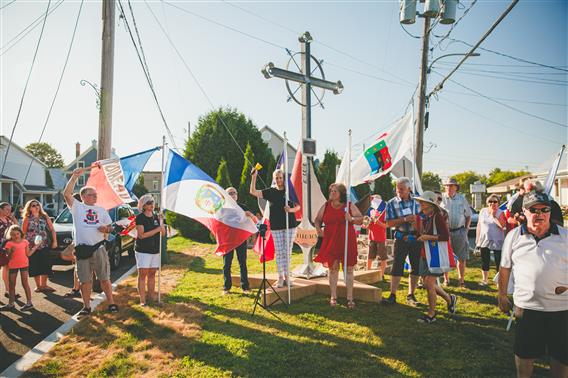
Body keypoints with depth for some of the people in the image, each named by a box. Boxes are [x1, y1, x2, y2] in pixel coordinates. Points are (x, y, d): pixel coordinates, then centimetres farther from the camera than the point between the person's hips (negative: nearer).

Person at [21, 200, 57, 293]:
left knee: (45, 265, 2)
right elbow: (23, 233, -1)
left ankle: (43, 285, 15)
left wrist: (54, 241, -1)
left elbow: (52, 229, 6)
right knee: (35, 266, 3)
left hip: (45, 245, 2)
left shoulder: (45, 217, 5)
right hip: (32, 246, -2)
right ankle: (38, 286, 16)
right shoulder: (27, 219, 0)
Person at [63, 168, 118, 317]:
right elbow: (66, 193, -11)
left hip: (99, 247, 2)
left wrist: (106, 228, -6)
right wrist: (75, 176, -14)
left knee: (105, 278, 4)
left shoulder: (101, 210, 15)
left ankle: (111, 303, 12)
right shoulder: (77, 207, 5)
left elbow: (110, 227, 18)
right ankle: (87, 307, 18)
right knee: (85, 280, 6)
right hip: (82, 249, -2)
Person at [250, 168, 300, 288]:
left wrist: (291, 210, -13)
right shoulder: (270, 192, 4)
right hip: (276, 226, 0)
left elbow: (298, 206, 8)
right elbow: (253, 192, -3)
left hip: (290, 225, 0)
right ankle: (280, 278, 10)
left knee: (287, 252, 4)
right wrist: (254, 177, -13)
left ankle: (287, 276, 14)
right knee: (279, 252, 2)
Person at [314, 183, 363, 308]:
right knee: (333, 268, 6)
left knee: (348, 269, 2)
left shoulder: (350, 206, 3)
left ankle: (350, 298, 11)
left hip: (347, 242, -1)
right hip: (331, 242, 1)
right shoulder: (325, 206, 7)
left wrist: (352, 219, -14)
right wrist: (318, 229, -2)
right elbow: (317, 219, 17)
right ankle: (333, 297, 16)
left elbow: (361, 219, 5)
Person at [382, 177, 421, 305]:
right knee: (397, 267, -3)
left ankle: (411, 295, 22)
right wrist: (405, 219, -19)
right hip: (401, 239, -2)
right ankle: (393, 296, 4)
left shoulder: (417, 201, 3)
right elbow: (389, 223, -8)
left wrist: (417, 219, -12)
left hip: (416, 238, 2)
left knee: (416, 267, 8)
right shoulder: (391, 203, -3)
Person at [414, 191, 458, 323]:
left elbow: (446, 236, -19)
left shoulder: (438, 216, -14)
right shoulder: (421, 216, 10)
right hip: (424, 254, 8)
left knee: (429, 282, -10)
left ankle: (431, 314, 4)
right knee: (428, 284, 12)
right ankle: (449, 299, 36)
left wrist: (429, 237, -24)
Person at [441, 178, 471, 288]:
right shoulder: (442, 199, -1)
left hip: (459, 231, 2)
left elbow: (468, 215, 13)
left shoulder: (462, 198, 5)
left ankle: (461, 279, 18)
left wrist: (466, 228, 5)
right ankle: (446, 279, 19)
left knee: (462, 257, 6)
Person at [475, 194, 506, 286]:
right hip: (484, 241, 3)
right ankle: (484, 279, 20)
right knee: (484, 261, 9)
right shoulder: (483, 211, 6)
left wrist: (494, 216, -19)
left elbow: (503, 225, -18)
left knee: (498, 262, 0)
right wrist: (477, 238, 9)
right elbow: (479, 225, 11)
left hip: (497, 242, -3)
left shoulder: (500, 213, -4)